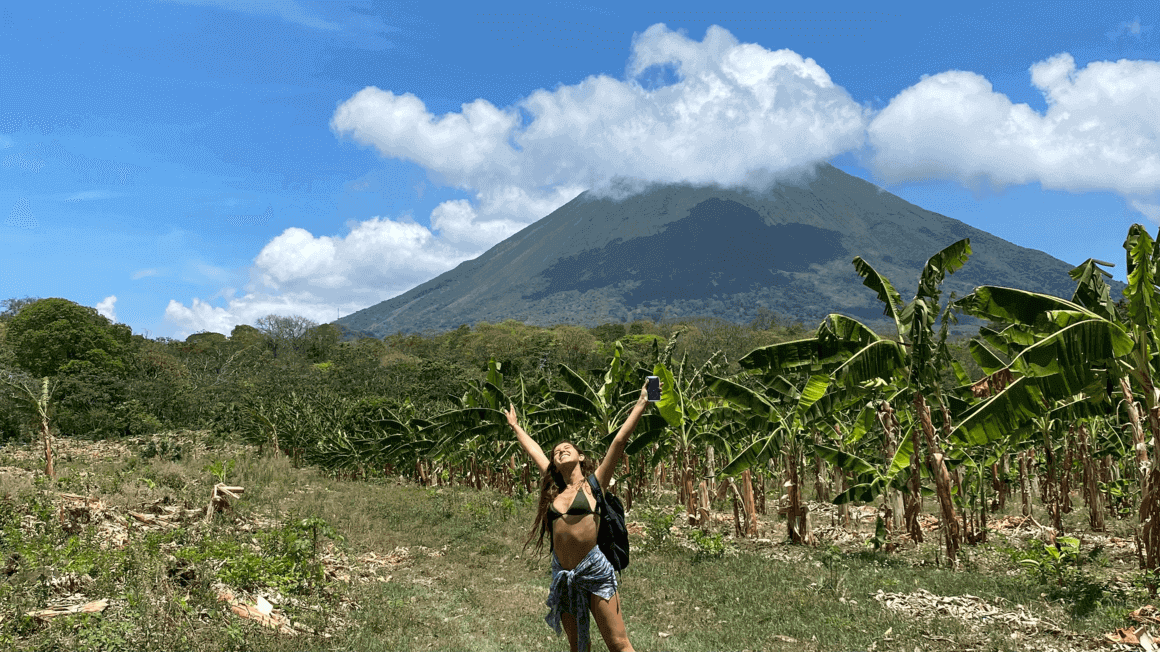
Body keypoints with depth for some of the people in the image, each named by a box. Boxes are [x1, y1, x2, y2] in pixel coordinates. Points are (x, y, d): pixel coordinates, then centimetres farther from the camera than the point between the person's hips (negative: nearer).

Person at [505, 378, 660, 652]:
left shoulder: (593, 484, 0)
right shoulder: (556, 489, 12)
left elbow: (619, 441, -6)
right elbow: (534, 451, 24)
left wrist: (641, 404, -9)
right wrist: (515, 426, 36)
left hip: (594, 571, -5)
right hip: (563, 575, 5)